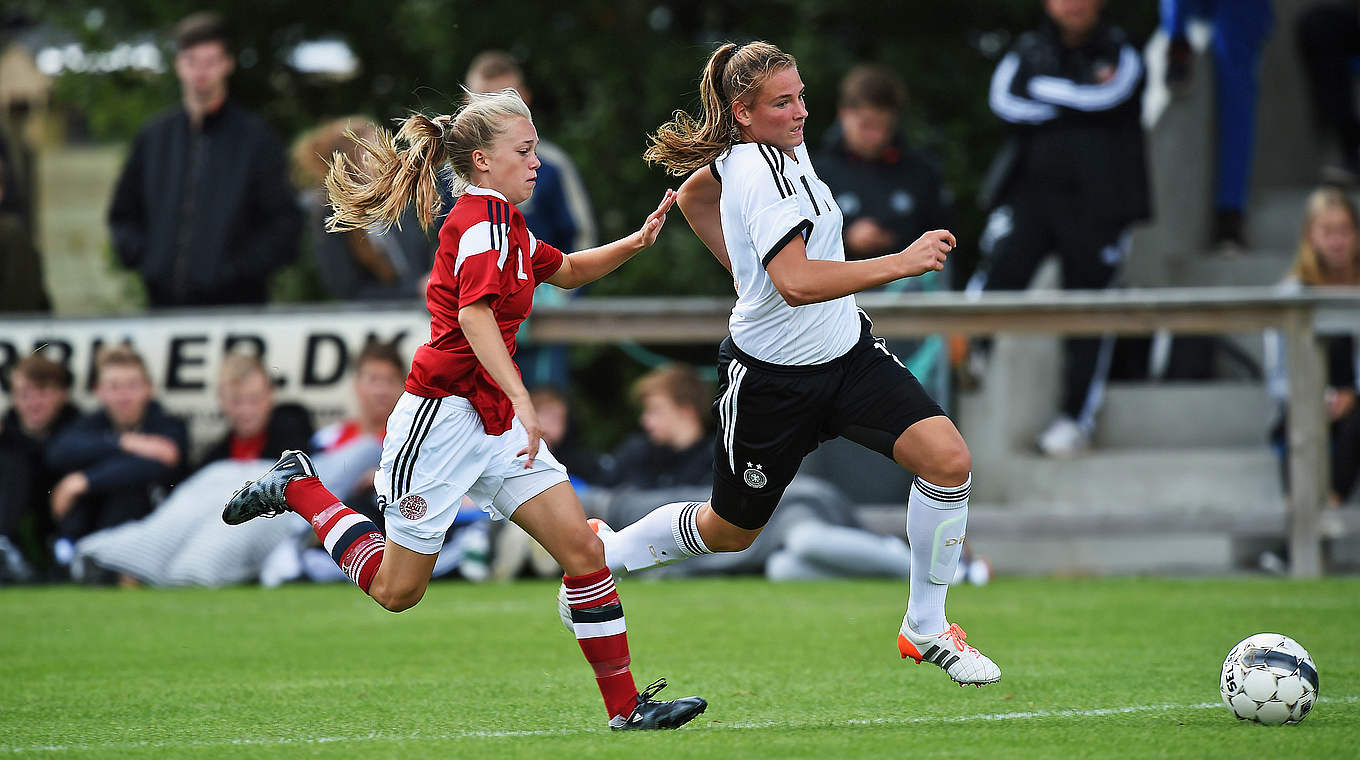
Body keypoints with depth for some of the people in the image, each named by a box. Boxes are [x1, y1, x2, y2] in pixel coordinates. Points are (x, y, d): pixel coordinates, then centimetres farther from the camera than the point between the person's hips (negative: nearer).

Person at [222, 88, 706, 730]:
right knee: (395, 591, 3)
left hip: (496, 423, 9)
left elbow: (568, 271, 33)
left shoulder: (505, 224, 15)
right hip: (444, 416, -9)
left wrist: (635, 242, 18)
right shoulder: (483, 217, -15)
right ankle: (297, 487, 22)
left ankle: (625, 706, -1)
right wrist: (521, 399, -35)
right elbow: (475, 314, -28)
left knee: (584, 550, -3)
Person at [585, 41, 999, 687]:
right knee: (730, 530, 12)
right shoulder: (763, 170, -26)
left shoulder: (775, 149, 2)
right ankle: (601, 554, 40)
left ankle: (925, 628, 1)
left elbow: (694, 195, 22)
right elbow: (797, 283, -39)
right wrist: (901, 262, -38)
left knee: (948, 459, -13)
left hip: (845, 352, 8)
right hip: (773, 377, -8)